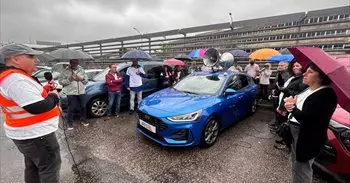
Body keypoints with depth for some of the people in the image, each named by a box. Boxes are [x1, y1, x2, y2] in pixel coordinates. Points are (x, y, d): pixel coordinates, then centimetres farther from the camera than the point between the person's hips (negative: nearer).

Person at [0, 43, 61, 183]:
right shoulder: (16, 79, -25)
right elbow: (38, 107, -29)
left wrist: (45, 91, 1)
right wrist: (53, 96, -12)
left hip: (26, 132, 10)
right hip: (35, 135, -10)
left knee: (33, 166, 24)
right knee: (50, 167, 6)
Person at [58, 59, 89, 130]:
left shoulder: (81, 70, 8)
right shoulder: (65, 71, -2)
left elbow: (86, 80, 10)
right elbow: (60, 81, -5)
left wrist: (82, 79, -11)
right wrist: (69, 79, -19)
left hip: (81, 92, 3)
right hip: (71, 93, -3)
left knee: (83, 107, 11)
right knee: (71, 108, 1)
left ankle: (83, 120, 29)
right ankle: (70, 123, 18)